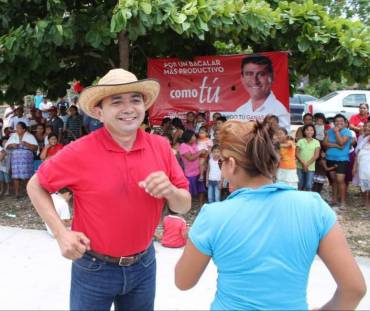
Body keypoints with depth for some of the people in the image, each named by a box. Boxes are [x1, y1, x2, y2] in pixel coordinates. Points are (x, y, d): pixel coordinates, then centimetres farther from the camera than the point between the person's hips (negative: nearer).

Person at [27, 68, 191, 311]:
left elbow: (185, 206, -1)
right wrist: (61, 232, -13)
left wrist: (170, 191, -23)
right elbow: (35, 186, -3)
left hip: (144, 264, 3)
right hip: (94, 268, -3)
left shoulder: (161, 147, -8)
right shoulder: (80, 152, -17)